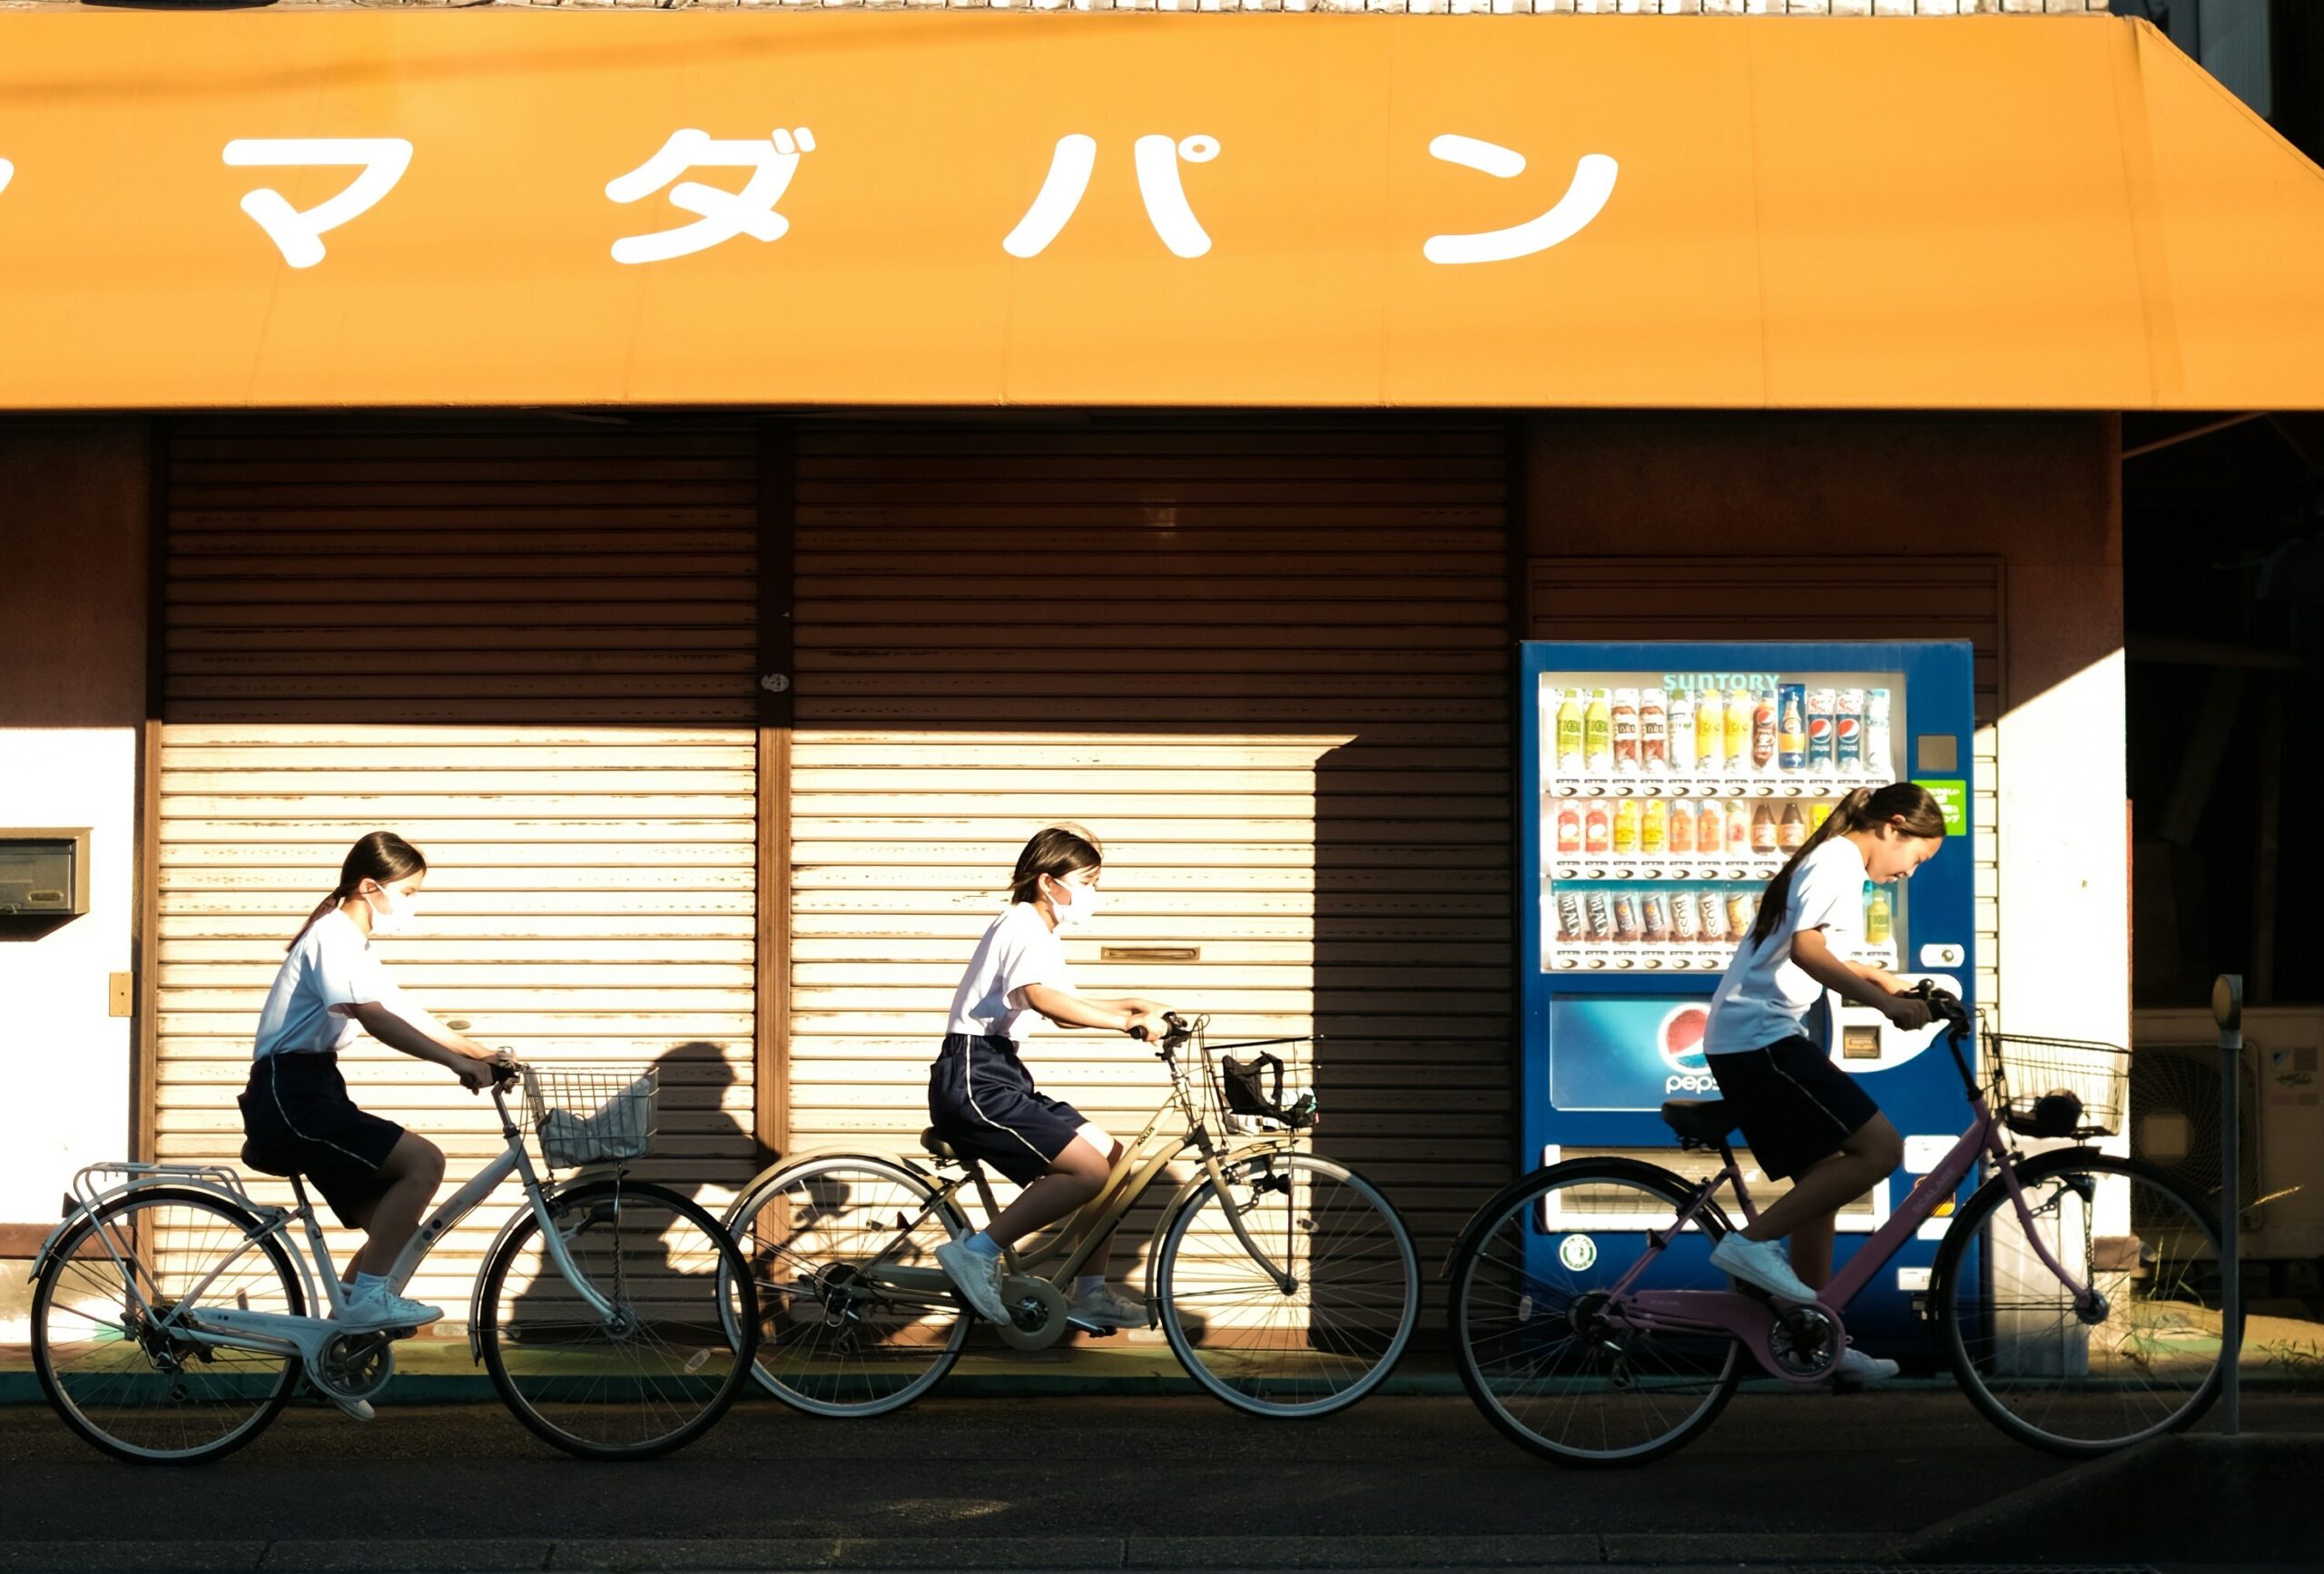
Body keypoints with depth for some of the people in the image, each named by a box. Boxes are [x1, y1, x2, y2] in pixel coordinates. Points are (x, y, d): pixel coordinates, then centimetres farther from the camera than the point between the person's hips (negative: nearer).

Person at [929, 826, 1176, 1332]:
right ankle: (977, 1252, -16)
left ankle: (1089, 1295, 12)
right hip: (973, 1078, -11)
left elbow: (1067, 1005, 33)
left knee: (1113, 1160, 8)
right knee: (1089, 1171, -20)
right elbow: (1040, 997, -32)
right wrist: (1126, 1022, -34)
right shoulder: (1024, 926, -12)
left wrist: (1131, 1006, 20)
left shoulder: (1041, 934, 21)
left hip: (1002, 1077, 11)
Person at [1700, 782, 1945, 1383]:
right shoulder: (1840, 861, -7)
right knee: (1878, 1149, -16)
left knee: (1821, 1182, 13)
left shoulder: (1826, 860, 25)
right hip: (1763, 1036, -11)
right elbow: (1805, 948, -24)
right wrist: (1884, 1003, -27)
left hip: (1742, 1040, 11)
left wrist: (1887, 982, 35)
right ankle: (1752, 1241, -14)